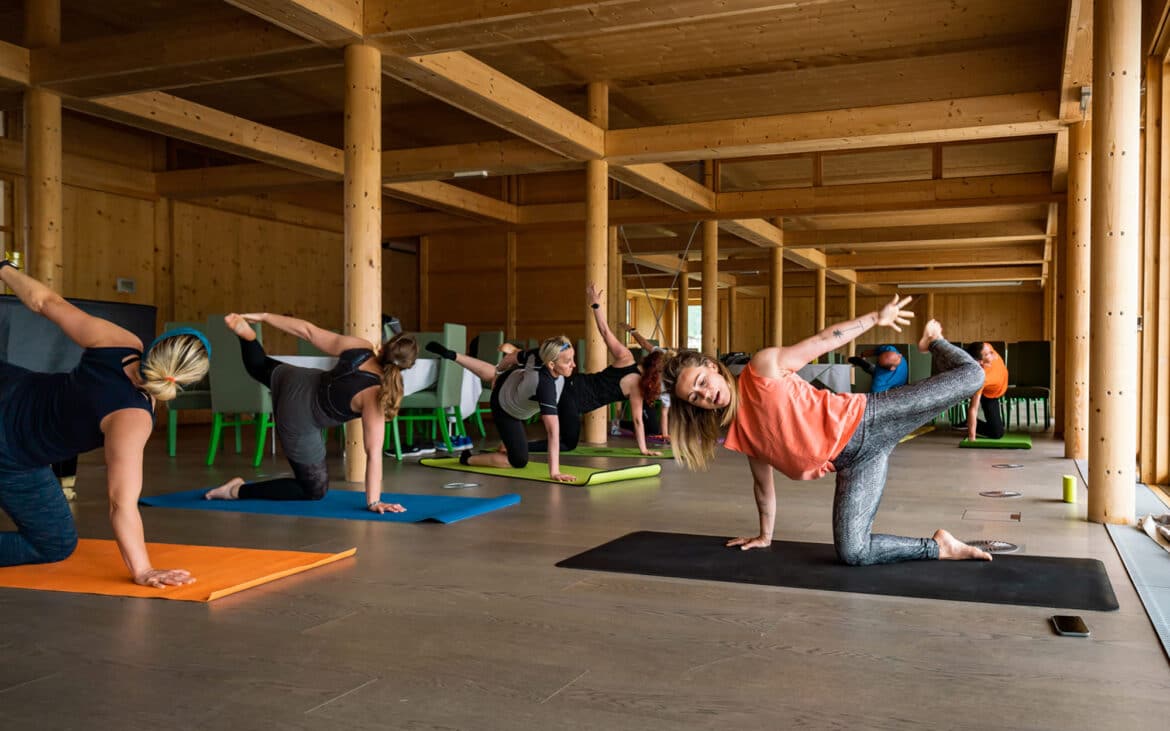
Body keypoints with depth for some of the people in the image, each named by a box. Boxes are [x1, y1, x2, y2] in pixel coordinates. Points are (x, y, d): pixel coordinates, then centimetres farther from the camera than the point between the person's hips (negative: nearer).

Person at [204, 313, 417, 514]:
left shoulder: (360, 347, -18)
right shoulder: (374, 395, -33)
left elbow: (308, 330, -9)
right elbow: (374, 453, -32)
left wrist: (264, 316, 3)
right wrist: (374, 502, -27)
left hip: (292, 380, 7)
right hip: (298, 422, -6)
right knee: (315, 490, 10)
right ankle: (238, 490, 7)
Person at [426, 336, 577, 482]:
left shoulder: (540, 354, -31)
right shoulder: (546, 387, -47)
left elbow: (513, 356, -10)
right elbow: (553, 431, -48)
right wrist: (554, 472, -46)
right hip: (506, 411, -6)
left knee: (495, 376, 40)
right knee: (519, 460, -1)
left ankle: (452, 355, 52)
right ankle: (468, 459, 15)